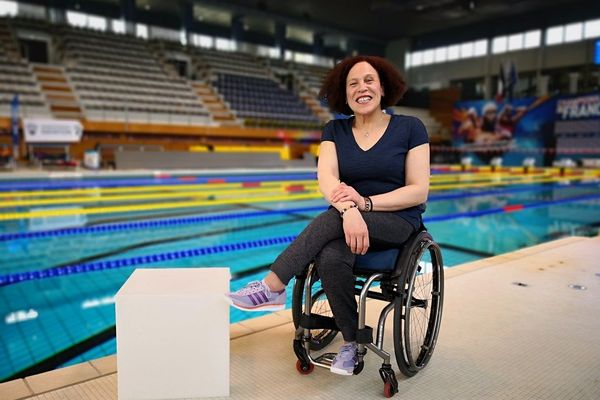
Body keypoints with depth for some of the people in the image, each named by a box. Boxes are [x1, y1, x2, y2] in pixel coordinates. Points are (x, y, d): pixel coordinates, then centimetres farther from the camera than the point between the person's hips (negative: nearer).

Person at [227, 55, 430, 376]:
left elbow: (418, 191, -6)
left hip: (398, 221, -2)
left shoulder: (410, 128, -1)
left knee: (332, 219, -34)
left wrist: (366, 202, -22)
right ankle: (350, 343, -12)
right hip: (349, 218, 3)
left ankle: (272, 288, -23)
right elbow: (326, 177, -11)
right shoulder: (335, 130, 6)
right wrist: (349, 209, -34)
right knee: (330, 259, -33)